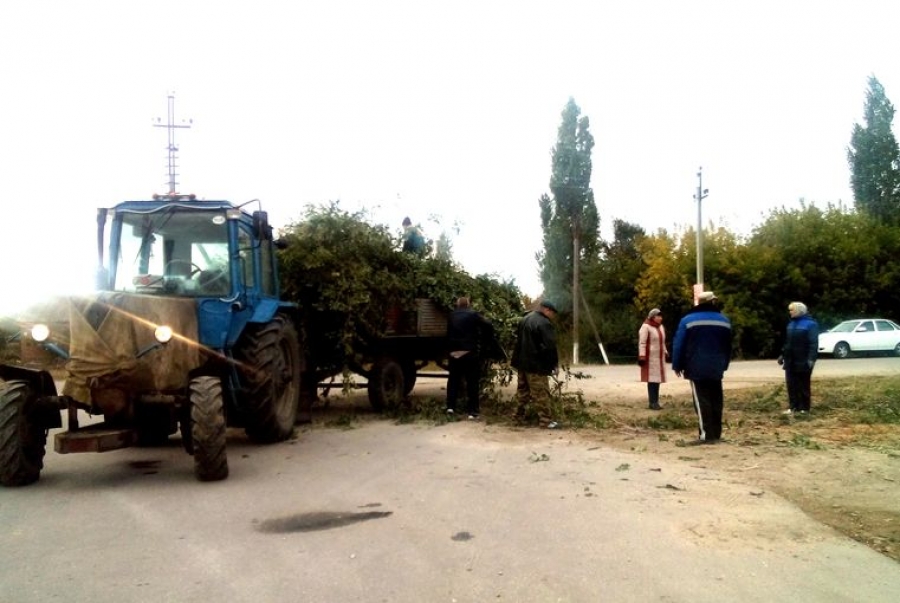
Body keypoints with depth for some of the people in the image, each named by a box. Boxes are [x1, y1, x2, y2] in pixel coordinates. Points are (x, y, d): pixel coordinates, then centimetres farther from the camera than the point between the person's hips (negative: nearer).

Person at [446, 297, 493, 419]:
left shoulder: (452, 316, 10)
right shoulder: (473, 314, -4)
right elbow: (488, 325, -11)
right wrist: (484, 337, 4)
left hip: (454, 352, 4)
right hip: (470, 352, -4)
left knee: (453, 379, 17)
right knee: (472, 382, 0)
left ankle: (450, 406, 18)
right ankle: (473, 411, -3)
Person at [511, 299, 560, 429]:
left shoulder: (525, 319, 12)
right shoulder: (544, 323, -18)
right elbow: (549, 346, -21)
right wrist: (553, 363, -12)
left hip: (522, 362, 9)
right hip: (536, 364, -9)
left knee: (522, 390, 18)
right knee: (541, 393, -4)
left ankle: (520, 414, 26)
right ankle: (545, 420, -3)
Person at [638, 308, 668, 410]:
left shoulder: (661, 327, 15)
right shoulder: (646, 327, -11)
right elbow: (642, 343, -15)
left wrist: (666, 353, 21)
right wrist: (642, 356, -20)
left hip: (660, 357, 8)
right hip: (650, 358, -8)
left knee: (658, 379, 7)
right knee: (652, 380, -8)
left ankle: (655, 402, 13)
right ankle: (653, 403, -5)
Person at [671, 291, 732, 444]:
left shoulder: (688, 320, -5)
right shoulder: (725, 320, 8)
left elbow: (679, 345, -6)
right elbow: (728, 347, 14)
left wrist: (677, 366, 1)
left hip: (697, 369, -4)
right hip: (716, 368, 4)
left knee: (702, 402, -6)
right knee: (716, 400, 11)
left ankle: (707, 434, -10)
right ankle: (716, 433, 14)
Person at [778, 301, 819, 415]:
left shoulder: (810, 323, -9)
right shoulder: (791, 323, 14)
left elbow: (813, 343, -16)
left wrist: (811, 358, -24)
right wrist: (783, 354, 19)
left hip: (803, 360, -7)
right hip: (791, 360, 7)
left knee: (803, 385, 2)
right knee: (791, 384, 6)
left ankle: (804, 408, 9)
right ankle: (793, 406, 12)